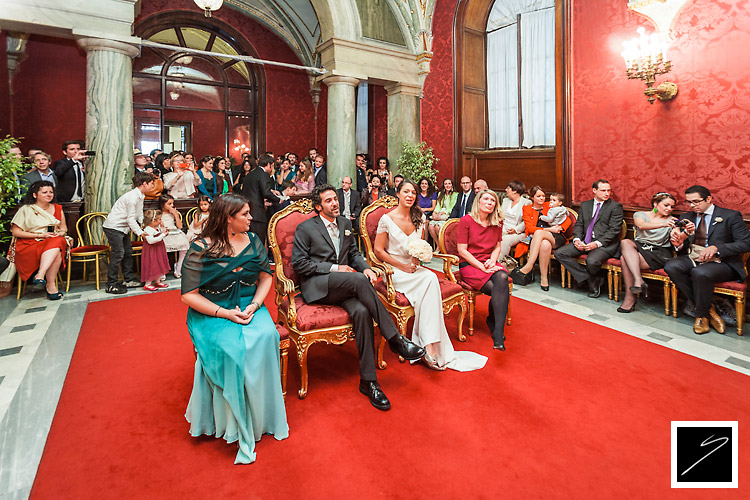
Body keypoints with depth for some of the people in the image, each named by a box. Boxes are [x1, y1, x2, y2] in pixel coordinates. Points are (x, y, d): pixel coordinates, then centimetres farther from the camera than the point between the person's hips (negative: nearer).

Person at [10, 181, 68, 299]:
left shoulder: (57, 209, 19)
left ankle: (40, 275, -39)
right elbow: (15, 232, 0)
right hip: (30, 245, -3)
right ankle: (51, 285, -37)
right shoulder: (26, 210, 6)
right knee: (56, 251, -36)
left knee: (58, 242, -35)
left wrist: (60, 233, -1)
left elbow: (64, 228, 25)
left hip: (56, 242, 3)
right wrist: (41, 235, -10)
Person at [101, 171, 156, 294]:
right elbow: (131, 219, -22)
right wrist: (140, 233, -20)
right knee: (118, 254, -9)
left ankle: (128, 280, 20)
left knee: (128, 252, 11)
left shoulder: (140, 196, 7)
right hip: (113, 227, -10)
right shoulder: (132, 197, -23)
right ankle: (110, 285, 0)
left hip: (123, 227, 10)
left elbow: (140, 216, 10)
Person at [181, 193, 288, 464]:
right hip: (212, 313, -3)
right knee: (231, 347, -32)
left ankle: (260, 418, -11)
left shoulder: (252, 240, 5)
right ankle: (237, 425, -12)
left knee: (265, 335, -28)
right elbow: (188, 295, -9)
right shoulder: (201, 249, -9)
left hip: (249, 307, 3)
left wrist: (255, 304, -9)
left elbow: (266, 275, 9)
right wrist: (224, 313, -19)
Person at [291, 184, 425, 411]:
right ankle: (395, 339, -28)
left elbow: (354, 253, 22)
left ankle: (368, 381, -23)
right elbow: (298, 263, -4)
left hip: (342, 286, 4)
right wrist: (333, 268, -12)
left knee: (361, 311, -29)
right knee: (358, 279, -34)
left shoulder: (345, 223, 18)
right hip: (316, 286, -4)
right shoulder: (305, 229, 1)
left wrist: (365, 267, -2)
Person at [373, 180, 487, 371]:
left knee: (429, 280, -31)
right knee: (430, 279, -31)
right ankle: (430, 349, -29)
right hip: (394, 271, -4)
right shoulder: (387, 219, -6)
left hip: (414, 269, 5)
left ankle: (429, 349, -29)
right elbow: (378, 250, -6)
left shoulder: (419, 218, 9)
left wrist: (418, 258, -5)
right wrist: (402, 266, -13)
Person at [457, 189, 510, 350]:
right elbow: (462, 250, -8)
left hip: (489, 264, 4)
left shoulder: (497, 222, 12)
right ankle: (496, 330, -12)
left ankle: (498, 334, -31)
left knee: (502, 277, -33)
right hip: (469, 265, -4)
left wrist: (492, 261, -6)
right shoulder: (466, 220, -4)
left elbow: (497, 247, 16)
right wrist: (482, 266, -15)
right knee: (500, 290, -29)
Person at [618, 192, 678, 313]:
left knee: (624, 259, -31)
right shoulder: (640, 215, 10)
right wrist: (663, 224, -33)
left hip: (660, 254, -2)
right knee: (625, 242, -34)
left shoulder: (672, 221, 11)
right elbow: (642, 226, -15)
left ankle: (630, 298, -25)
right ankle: (639, 281, -42)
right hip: (640, 247, 2)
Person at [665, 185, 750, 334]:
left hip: (721, 262, -5)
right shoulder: (687, 217, 14)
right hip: (692, 259, 5)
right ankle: (709, 310, -13)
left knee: (700, 272, -38)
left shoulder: (731, 216, 1)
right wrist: (679, 242, -10)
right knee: (671, 267, -27)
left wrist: (716, 248, -23)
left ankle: (701, 315, -10)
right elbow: (684, 247, 16)